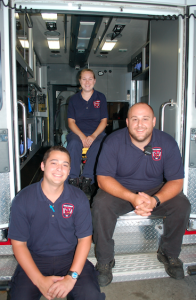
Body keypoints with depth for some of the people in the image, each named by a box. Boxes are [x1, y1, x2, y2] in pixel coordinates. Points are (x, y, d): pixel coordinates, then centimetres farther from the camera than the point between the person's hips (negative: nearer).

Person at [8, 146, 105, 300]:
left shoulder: (79, 198, -6)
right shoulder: (22, 200, -8)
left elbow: (84, 239, -4)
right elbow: (19, 243, -5)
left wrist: (72, 277, -16)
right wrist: (39, 280, -15)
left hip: (70, 257, 1)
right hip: (34, 259, 0)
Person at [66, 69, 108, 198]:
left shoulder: (101, 97, 8)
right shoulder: (74, 99, 10)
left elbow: (104, 121, 3)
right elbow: (71, 121, 4)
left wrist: (93, 136, -15)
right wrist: (82, 136, -15)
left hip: (97, 132, 0)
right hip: (78, 132, 1)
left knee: (99, 145, -35)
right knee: (73, 143, -34)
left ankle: (87, 179, -29)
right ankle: (73, 179, -27)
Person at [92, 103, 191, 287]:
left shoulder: (167, 143, -12)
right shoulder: (113, 142, -17)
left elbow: (176, 181, -11)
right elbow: (103, 178, -20)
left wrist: (155, 200, -32)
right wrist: (132, 197, -36)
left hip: (156, 191, 2)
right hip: (119, 190, -1)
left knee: (182, 205, -22)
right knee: (101, 205, -30)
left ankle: (169, 254, 6)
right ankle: (104, 261, -6)